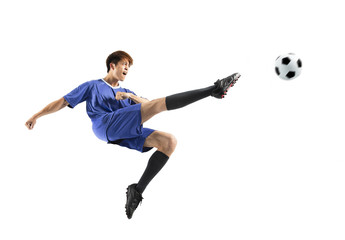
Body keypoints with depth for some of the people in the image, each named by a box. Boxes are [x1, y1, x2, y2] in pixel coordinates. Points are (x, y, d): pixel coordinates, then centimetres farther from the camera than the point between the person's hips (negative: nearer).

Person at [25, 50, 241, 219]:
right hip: (106, 125, -6)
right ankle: (213, 89, -28)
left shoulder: (126, 92, 37)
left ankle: (138, 190, -20)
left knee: (169, 141, -18)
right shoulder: (92, 86, 26)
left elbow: (147, 105, 22)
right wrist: (36, 116, 20)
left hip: (126, 135, 6)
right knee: (161, 103, -22)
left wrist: (130, 96, 3)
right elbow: (62, 102, 24)